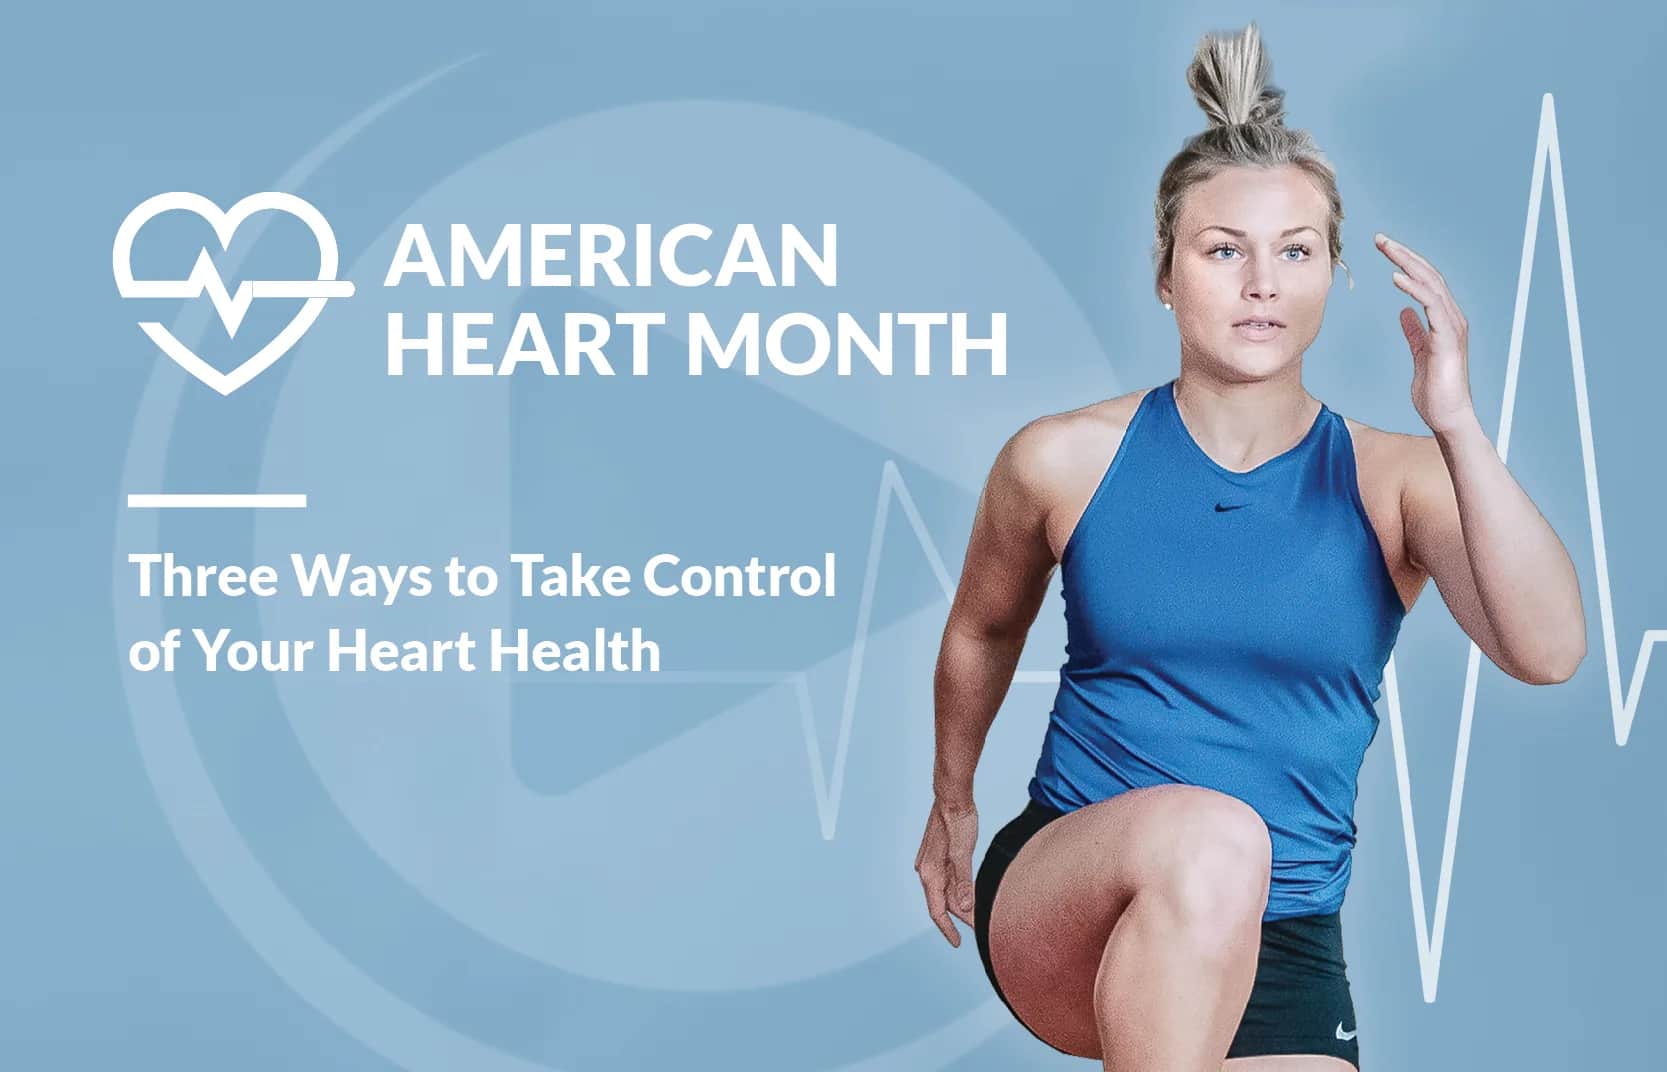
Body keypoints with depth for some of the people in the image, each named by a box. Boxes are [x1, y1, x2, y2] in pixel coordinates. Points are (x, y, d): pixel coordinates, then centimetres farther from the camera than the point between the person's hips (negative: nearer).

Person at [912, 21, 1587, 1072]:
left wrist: (1454, 420, -24)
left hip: (1279, 956, 2)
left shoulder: (1393, 482, -2)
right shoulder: (1063, 460, -2)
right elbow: (982, 633, 17)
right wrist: (951, 805, 28)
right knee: (1208, 834, -34)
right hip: (1059, 902, -2)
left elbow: (1548, 651, -18)